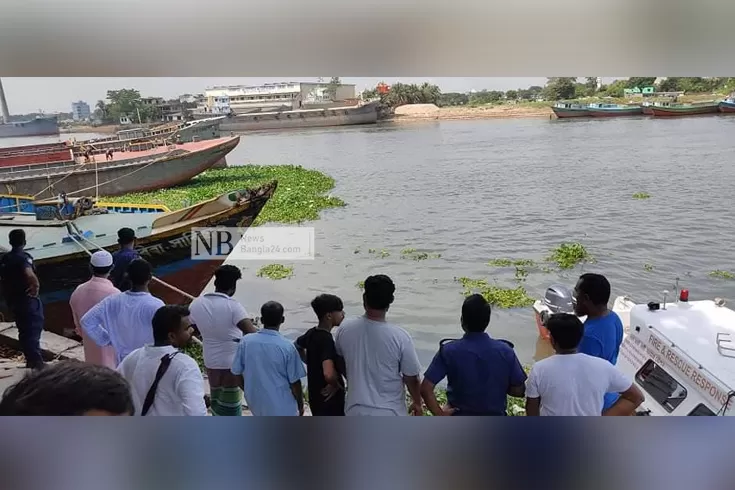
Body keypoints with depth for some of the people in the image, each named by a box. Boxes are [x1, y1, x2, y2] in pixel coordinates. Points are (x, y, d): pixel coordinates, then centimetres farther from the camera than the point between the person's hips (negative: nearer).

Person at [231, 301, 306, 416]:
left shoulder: (246, 341, -10)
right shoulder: (287, 347, -20)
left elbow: (237, 374, 0)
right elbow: (294, 382, -12)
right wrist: (300, 405, 4)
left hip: (256, 402, 4)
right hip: (281, 406, -4)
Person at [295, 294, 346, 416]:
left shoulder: (312, 333, 1)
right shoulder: (326, 339, -26)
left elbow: (297, 346, 23)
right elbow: (329, 374, -39)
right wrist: (336, 385, -18)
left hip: (316, 396, 9)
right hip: (328, 399, -8)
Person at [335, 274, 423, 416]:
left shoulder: (344, 330, -9)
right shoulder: (400, 337, -19)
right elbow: (411, 378, -8)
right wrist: (417, 402, 11)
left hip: (356, 411, 3)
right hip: (389, 414, -3)